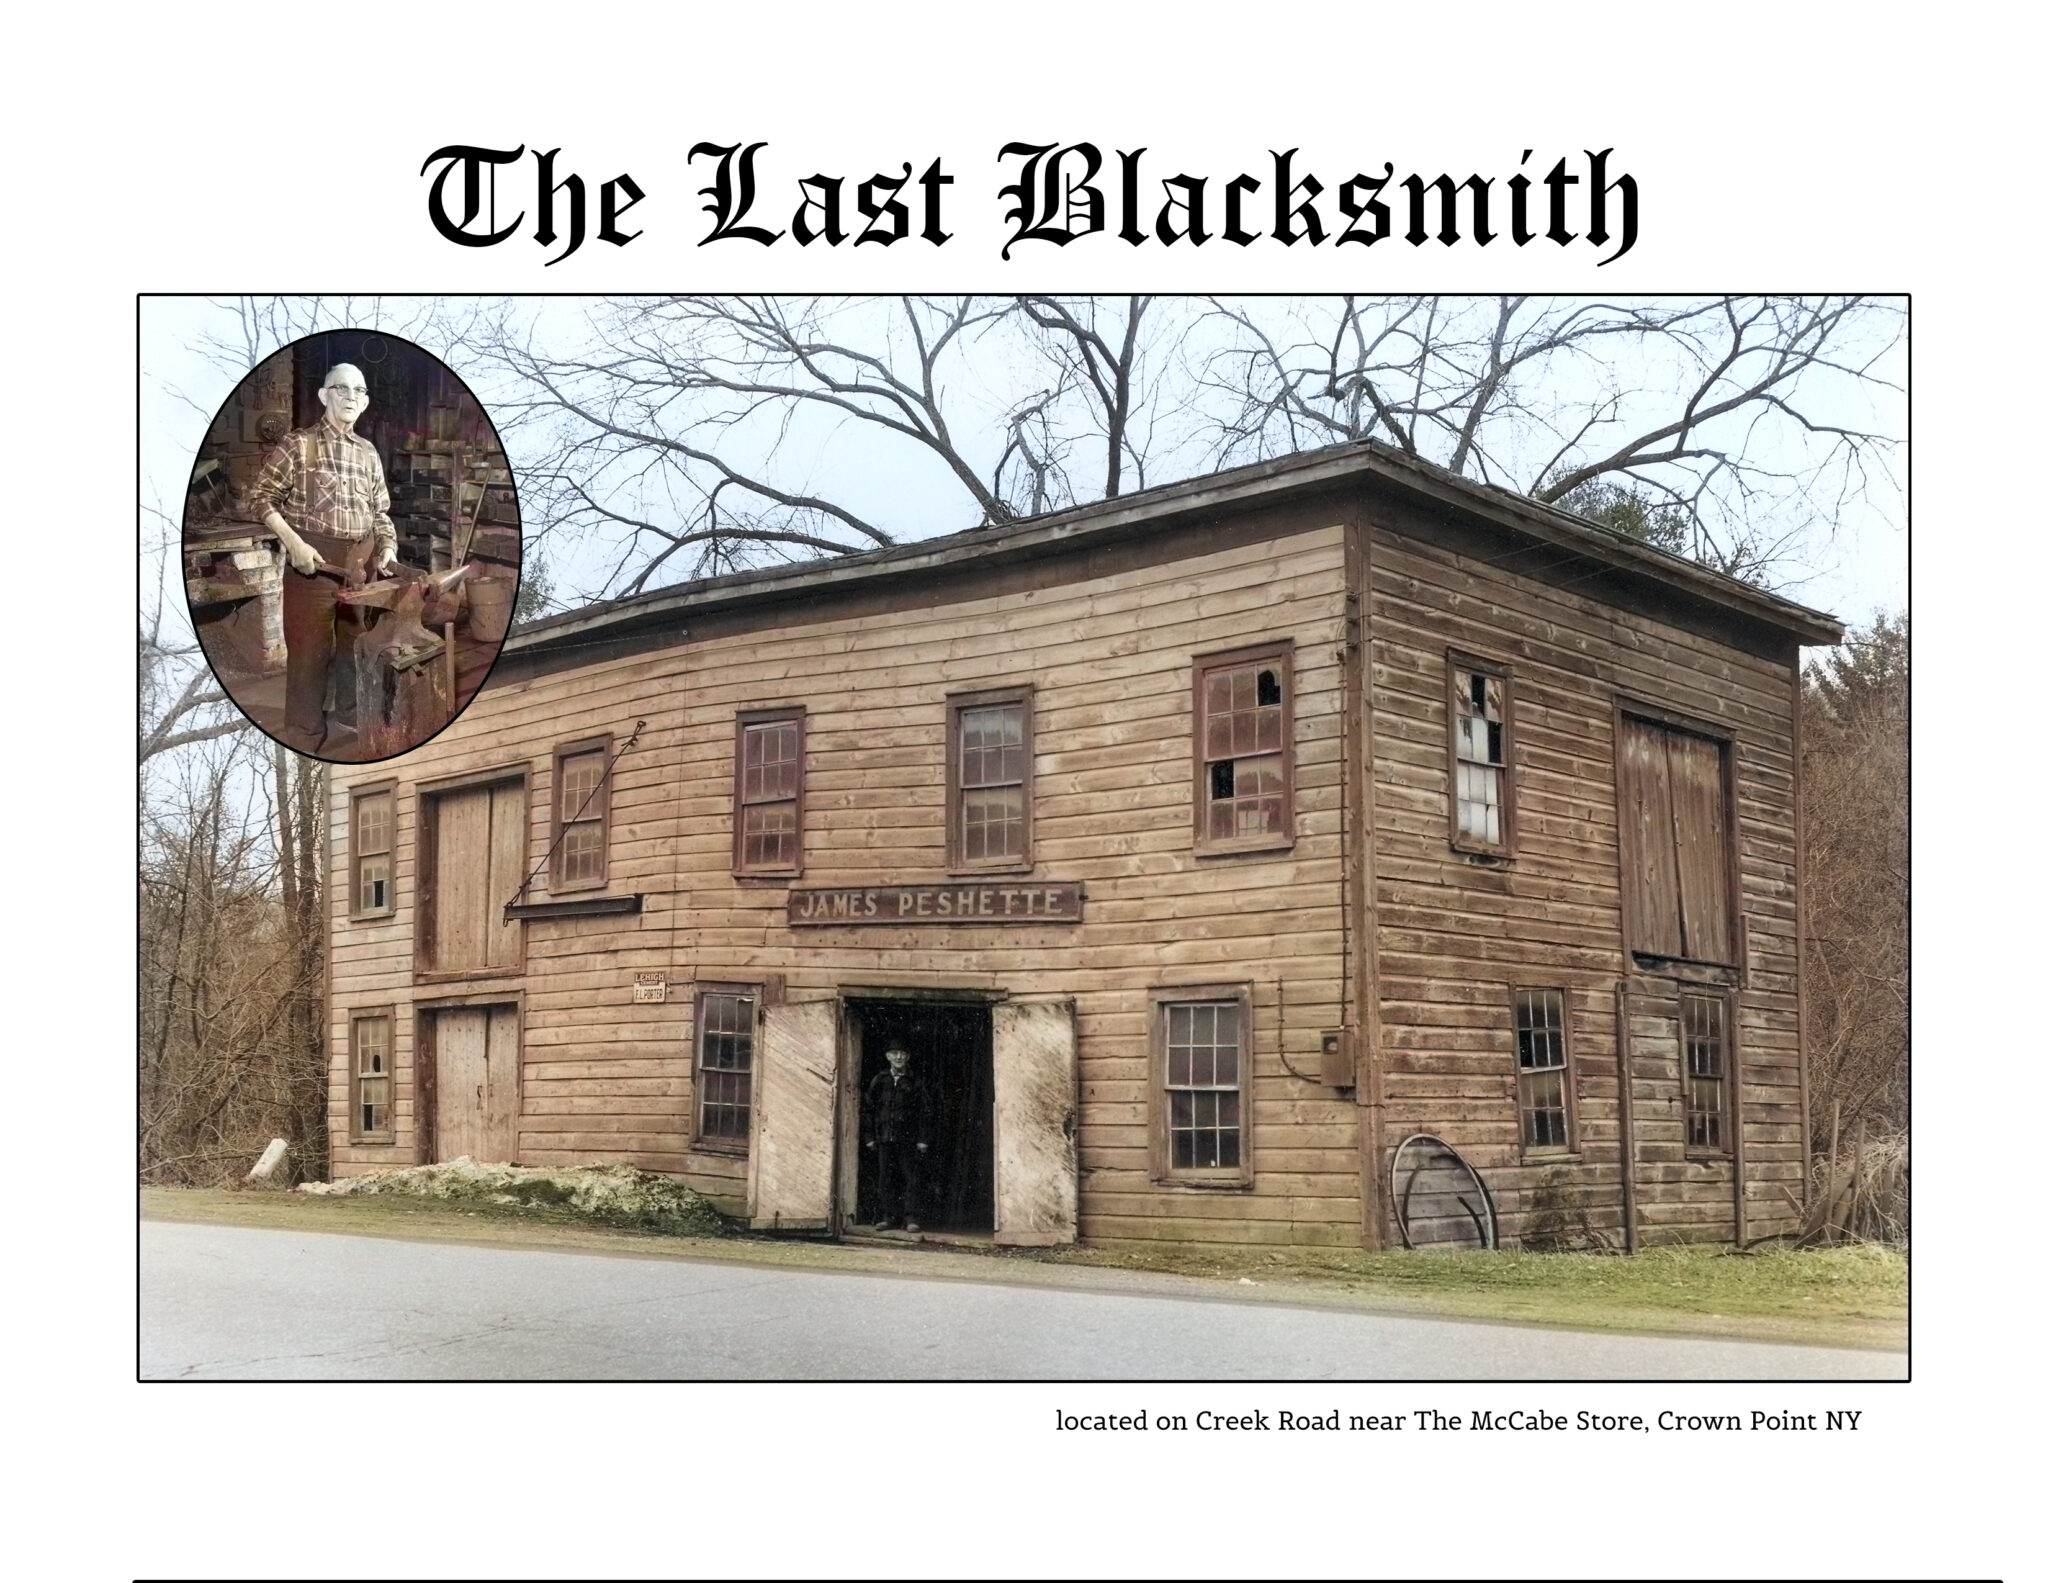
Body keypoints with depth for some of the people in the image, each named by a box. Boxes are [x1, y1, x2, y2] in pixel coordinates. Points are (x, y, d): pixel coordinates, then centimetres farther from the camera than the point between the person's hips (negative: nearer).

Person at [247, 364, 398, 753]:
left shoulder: (368, 453, 13)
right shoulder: (298, 443, -1)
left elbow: (381, 510, 19)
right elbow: (261, 496, -2)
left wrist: (388, 547, 0)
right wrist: (294, 543, -13)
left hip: (362, 560, 5)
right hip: (313, 559, -5)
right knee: (308, 652, -3)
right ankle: (304, 742, 3)